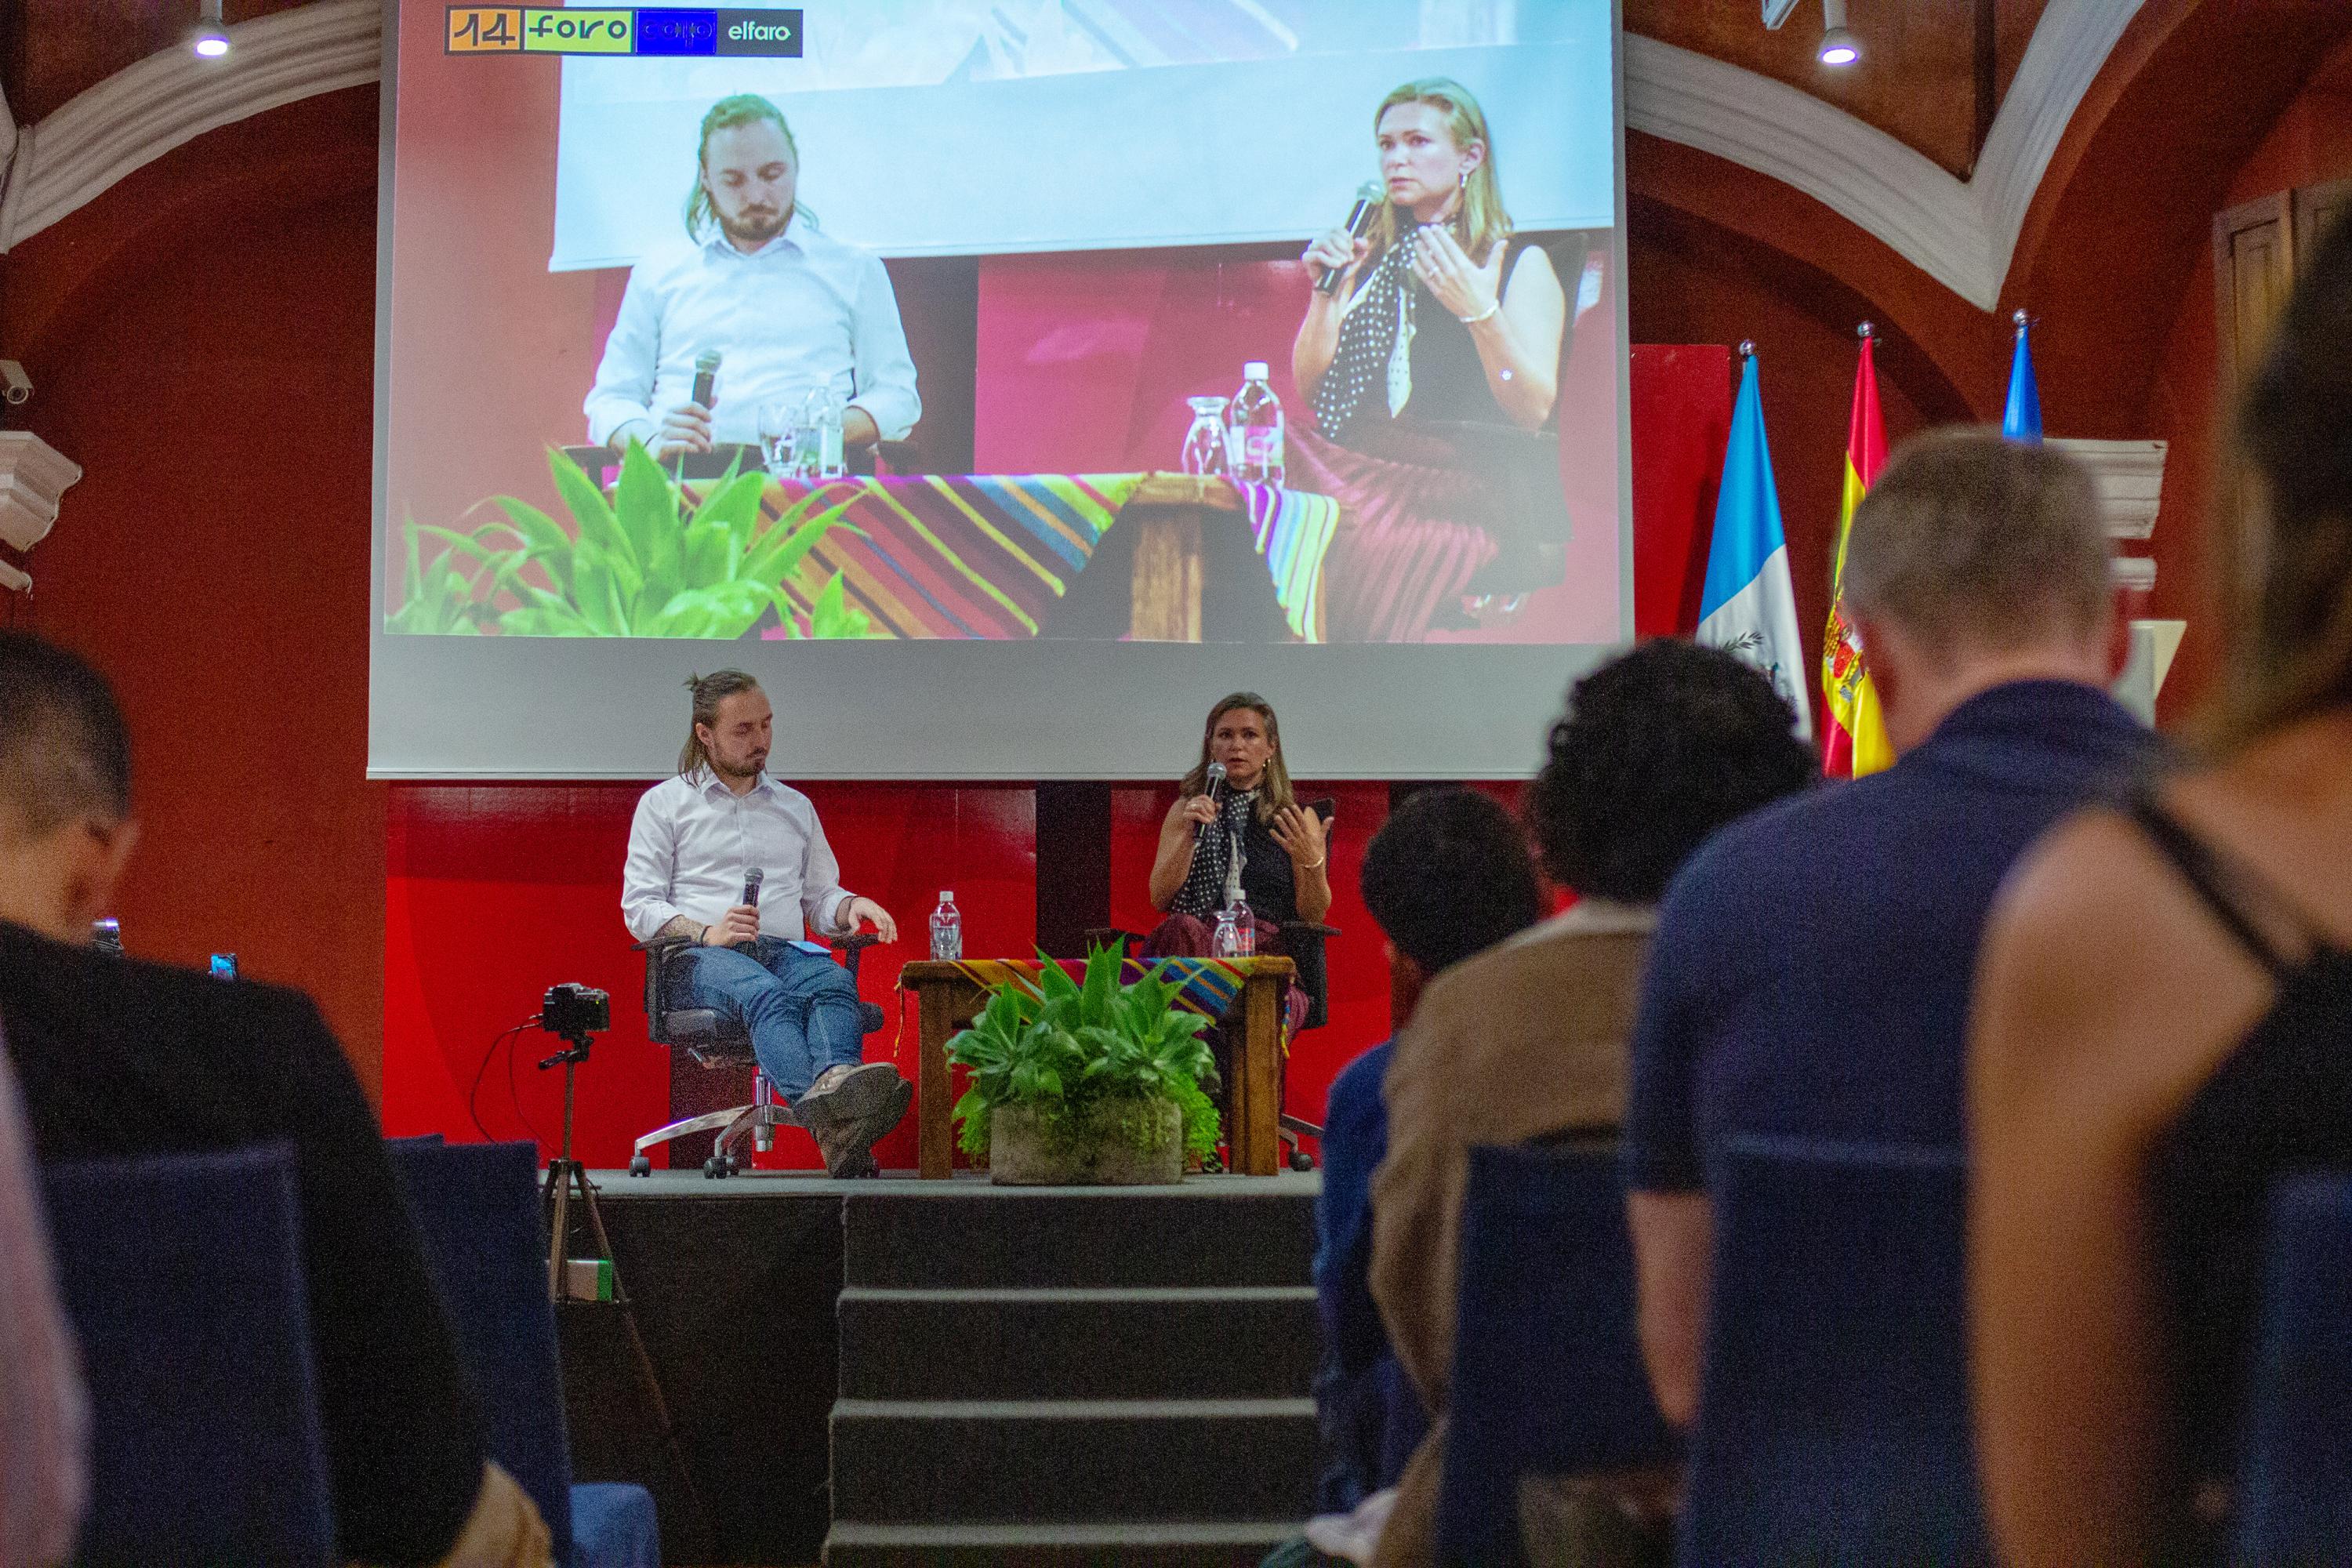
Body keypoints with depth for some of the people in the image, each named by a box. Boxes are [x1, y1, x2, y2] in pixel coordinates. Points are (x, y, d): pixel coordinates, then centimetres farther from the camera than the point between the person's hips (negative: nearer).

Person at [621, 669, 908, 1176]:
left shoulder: (796, 807, 27)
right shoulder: (664, 802, 15)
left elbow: (820, 898, 27)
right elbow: (639, 907, 6)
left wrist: (851, 907, 2)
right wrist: (707, 934, -12)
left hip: (786, 950, 4)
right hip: (701, 958, -4)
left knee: (834, 982, -35)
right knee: (766, 993, -40)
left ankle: (836, 1083, -67)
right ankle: (829, 1118, -68)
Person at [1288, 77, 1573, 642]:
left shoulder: (1521, 263, 6)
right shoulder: (1372, 258, 19)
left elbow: (1534, 410, -7)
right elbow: (1311, 389, 13)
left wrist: (1480, 313, -20)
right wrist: (1327, 290, 1)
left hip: (1472, 484, -4)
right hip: (1365, 464, 4)